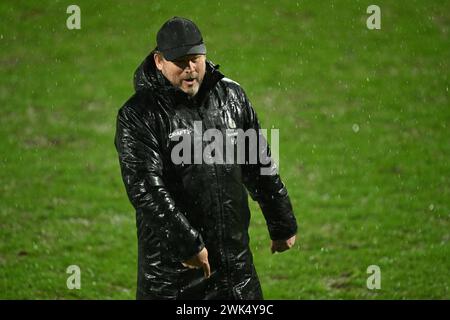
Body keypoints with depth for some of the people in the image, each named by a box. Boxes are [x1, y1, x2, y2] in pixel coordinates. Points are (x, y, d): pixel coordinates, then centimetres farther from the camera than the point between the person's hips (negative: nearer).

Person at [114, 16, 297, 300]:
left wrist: (283, 225, 19)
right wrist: (187, 245, -24)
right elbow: (146, 189, -19)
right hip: (170, 264, -4)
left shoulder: (231, 96, 6)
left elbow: (261, 166, 15)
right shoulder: (138, 116, -10)